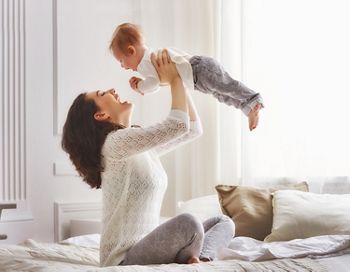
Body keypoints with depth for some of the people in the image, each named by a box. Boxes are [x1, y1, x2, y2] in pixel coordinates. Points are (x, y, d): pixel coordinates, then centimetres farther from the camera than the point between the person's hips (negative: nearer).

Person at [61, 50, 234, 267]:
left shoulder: (145, 146, 15)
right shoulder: (115, 142, -13)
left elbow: (193, 129, 18)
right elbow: (178, 125, -21)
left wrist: (177, 79, 12)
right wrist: (174, 79, -5)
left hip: (146, 247, 10)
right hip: (125, 259, -9)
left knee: (224, 222, 9)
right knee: (187, 223, -34)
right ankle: (189, 263, -3)